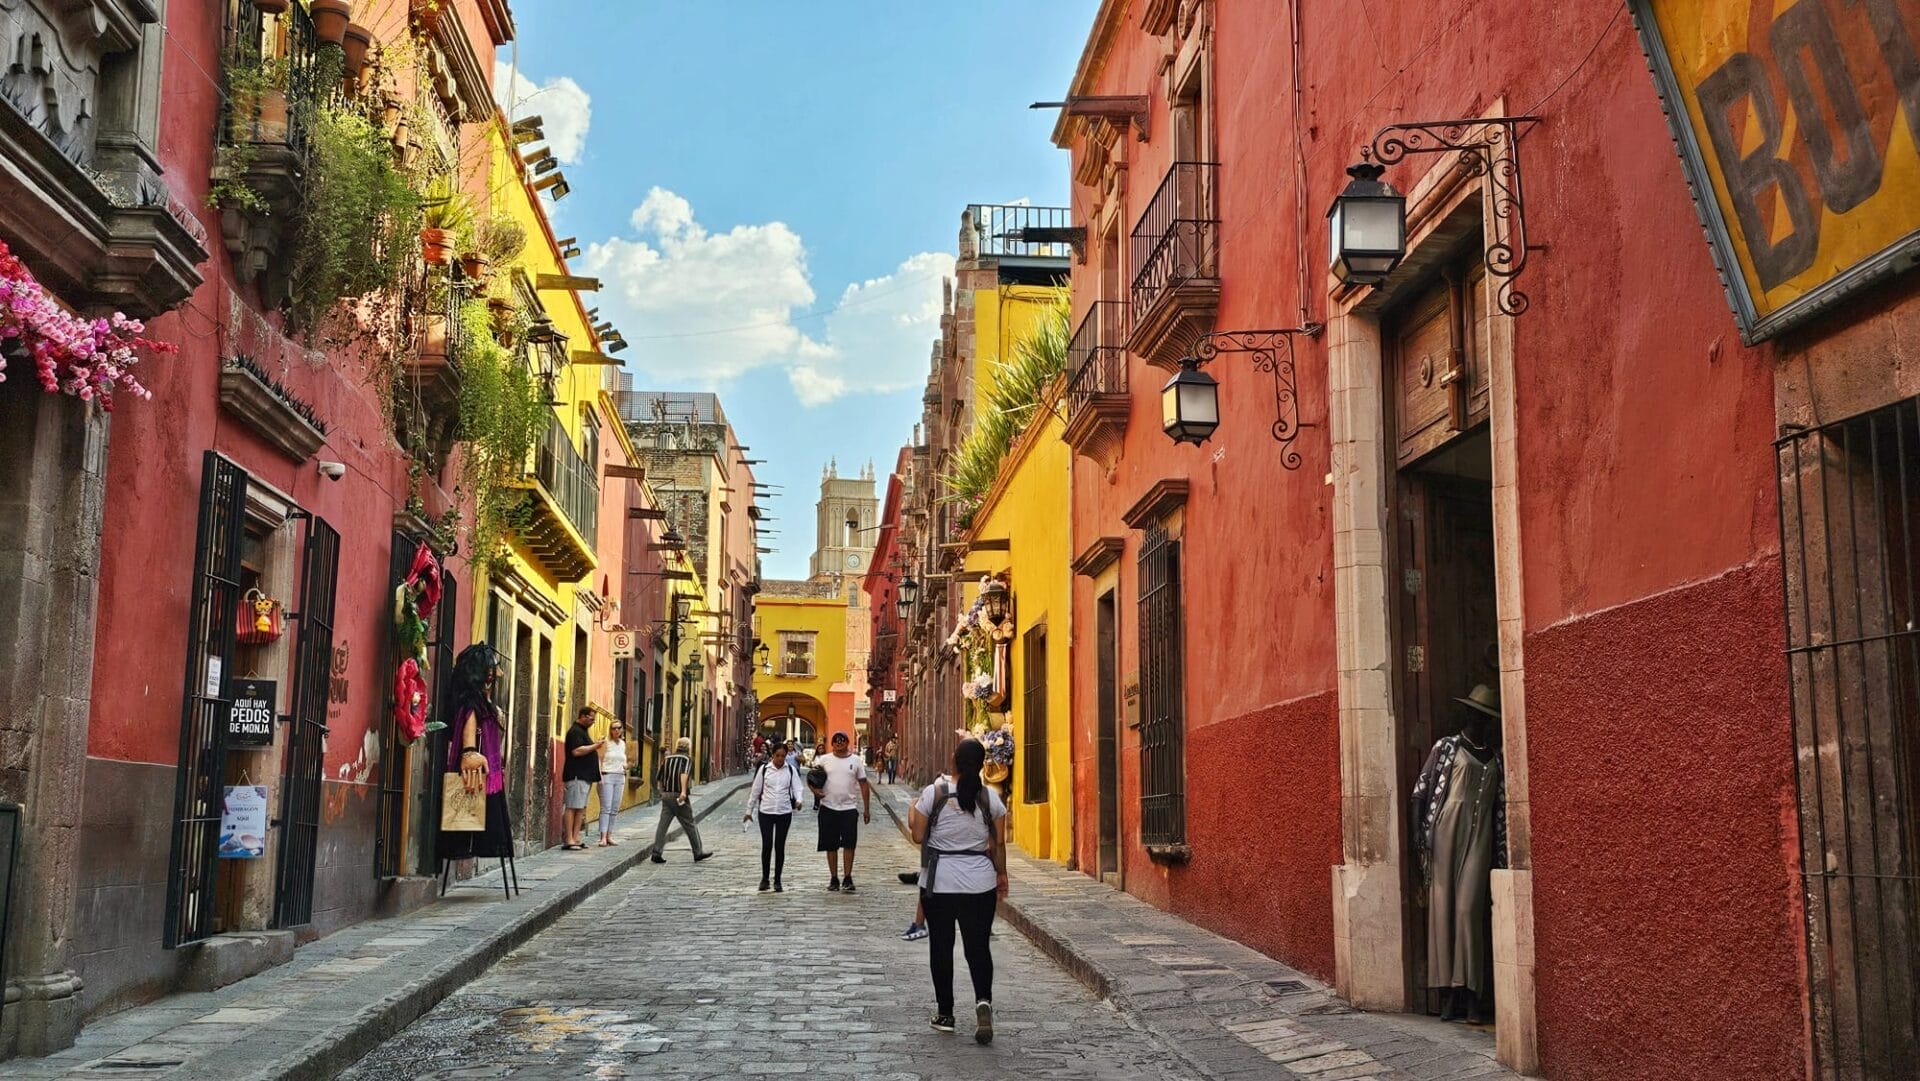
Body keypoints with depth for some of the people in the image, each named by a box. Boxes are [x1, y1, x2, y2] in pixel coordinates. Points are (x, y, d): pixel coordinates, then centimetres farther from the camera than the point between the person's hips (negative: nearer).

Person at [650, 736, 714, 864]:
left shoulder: (667, 759, 14)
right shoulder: (687, 759, -3)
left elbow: (659, 779, 17)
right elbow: (684, 774, -23)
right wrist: (684, 791, -32)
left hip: (666, 796, 5)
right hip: (679, 797, -5)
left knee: (663, 824, 2)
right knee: (690, 825, 5)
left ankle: (657, 853, -5)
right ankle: (698, 852, 14)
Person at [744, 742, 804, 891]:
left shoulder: (791, 770, 2)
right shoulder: (764, 769, 1)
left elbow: (797, 788, -2)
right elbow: (756, 790, 7)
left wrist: (798, 800, -23)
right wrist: (749, 810, 10)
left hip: (784, 813, 1)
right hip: (766, 812, -1)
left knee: (780, 846, 6)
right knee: (766, 845, -4)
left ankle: (777, 880, 15)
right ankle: (764, 878, 13)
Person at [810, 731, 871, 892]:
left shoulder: (856, 761, 3)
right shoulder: (824, 760, 3)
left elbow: (864, 785, 5)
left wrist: (867, 809, 2)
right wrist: (815, 790, -14)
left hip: (849, 808, -1)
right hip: (828, 808, 1)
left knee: (849, 844, -5)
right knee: (831, 846, 6)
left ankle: (847, 879, 0)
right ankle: (834, 880, 14)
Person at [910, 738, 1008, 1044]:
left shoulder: (934, 793, -9)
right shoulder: (990, 797, -3)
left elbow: (918, 836, -4)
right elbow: (998, 843, 1)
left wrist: (911, 818, 15)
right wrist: (1001, 874, 14)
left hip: (939, 883, -1)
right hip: (979, 883, 1)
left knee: (941, 946, 11)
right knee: (978, 946, 8)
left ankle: (945, 1013, 17)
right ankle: (983, 1000, -15)